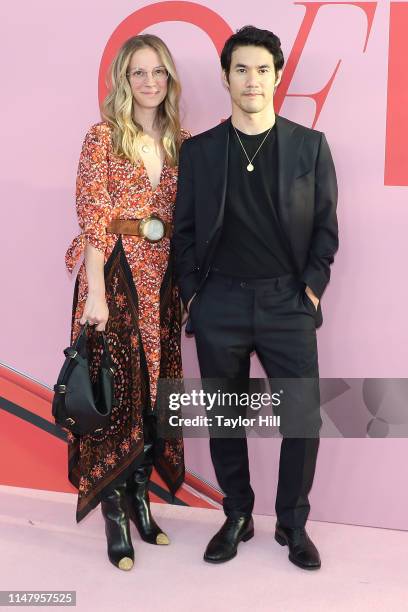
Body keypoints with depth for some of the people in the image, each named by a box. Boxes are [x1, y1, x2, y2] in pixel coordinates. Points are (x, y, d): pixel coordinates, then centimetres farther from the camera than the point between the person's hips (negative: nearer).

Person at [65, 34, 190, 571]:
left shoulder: (181, 141, 11)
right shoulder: (104, 136, -3)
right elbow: (92, 216, -10)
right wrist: (95, 292, -16)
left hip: (163, 275, 5)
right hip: (115, 272, -5)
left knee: (155, 387, 9)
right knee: (116, 389, -2)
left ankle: (139, 498, 26)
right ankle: (114, 515, 12)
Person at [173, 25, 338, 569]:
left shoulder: (311, 146, 4)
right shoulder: (198, 150, 5)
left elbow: (326, 226, 5)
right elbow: (185, 230, 7)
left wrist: (312, 287, -4)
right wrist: (191, 295, 0)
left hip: (288, 303, 0)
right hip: (219, 305, 1)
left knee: (304, 418, 0)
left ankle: (293, 524, 20)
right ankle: (237, 518, 27)